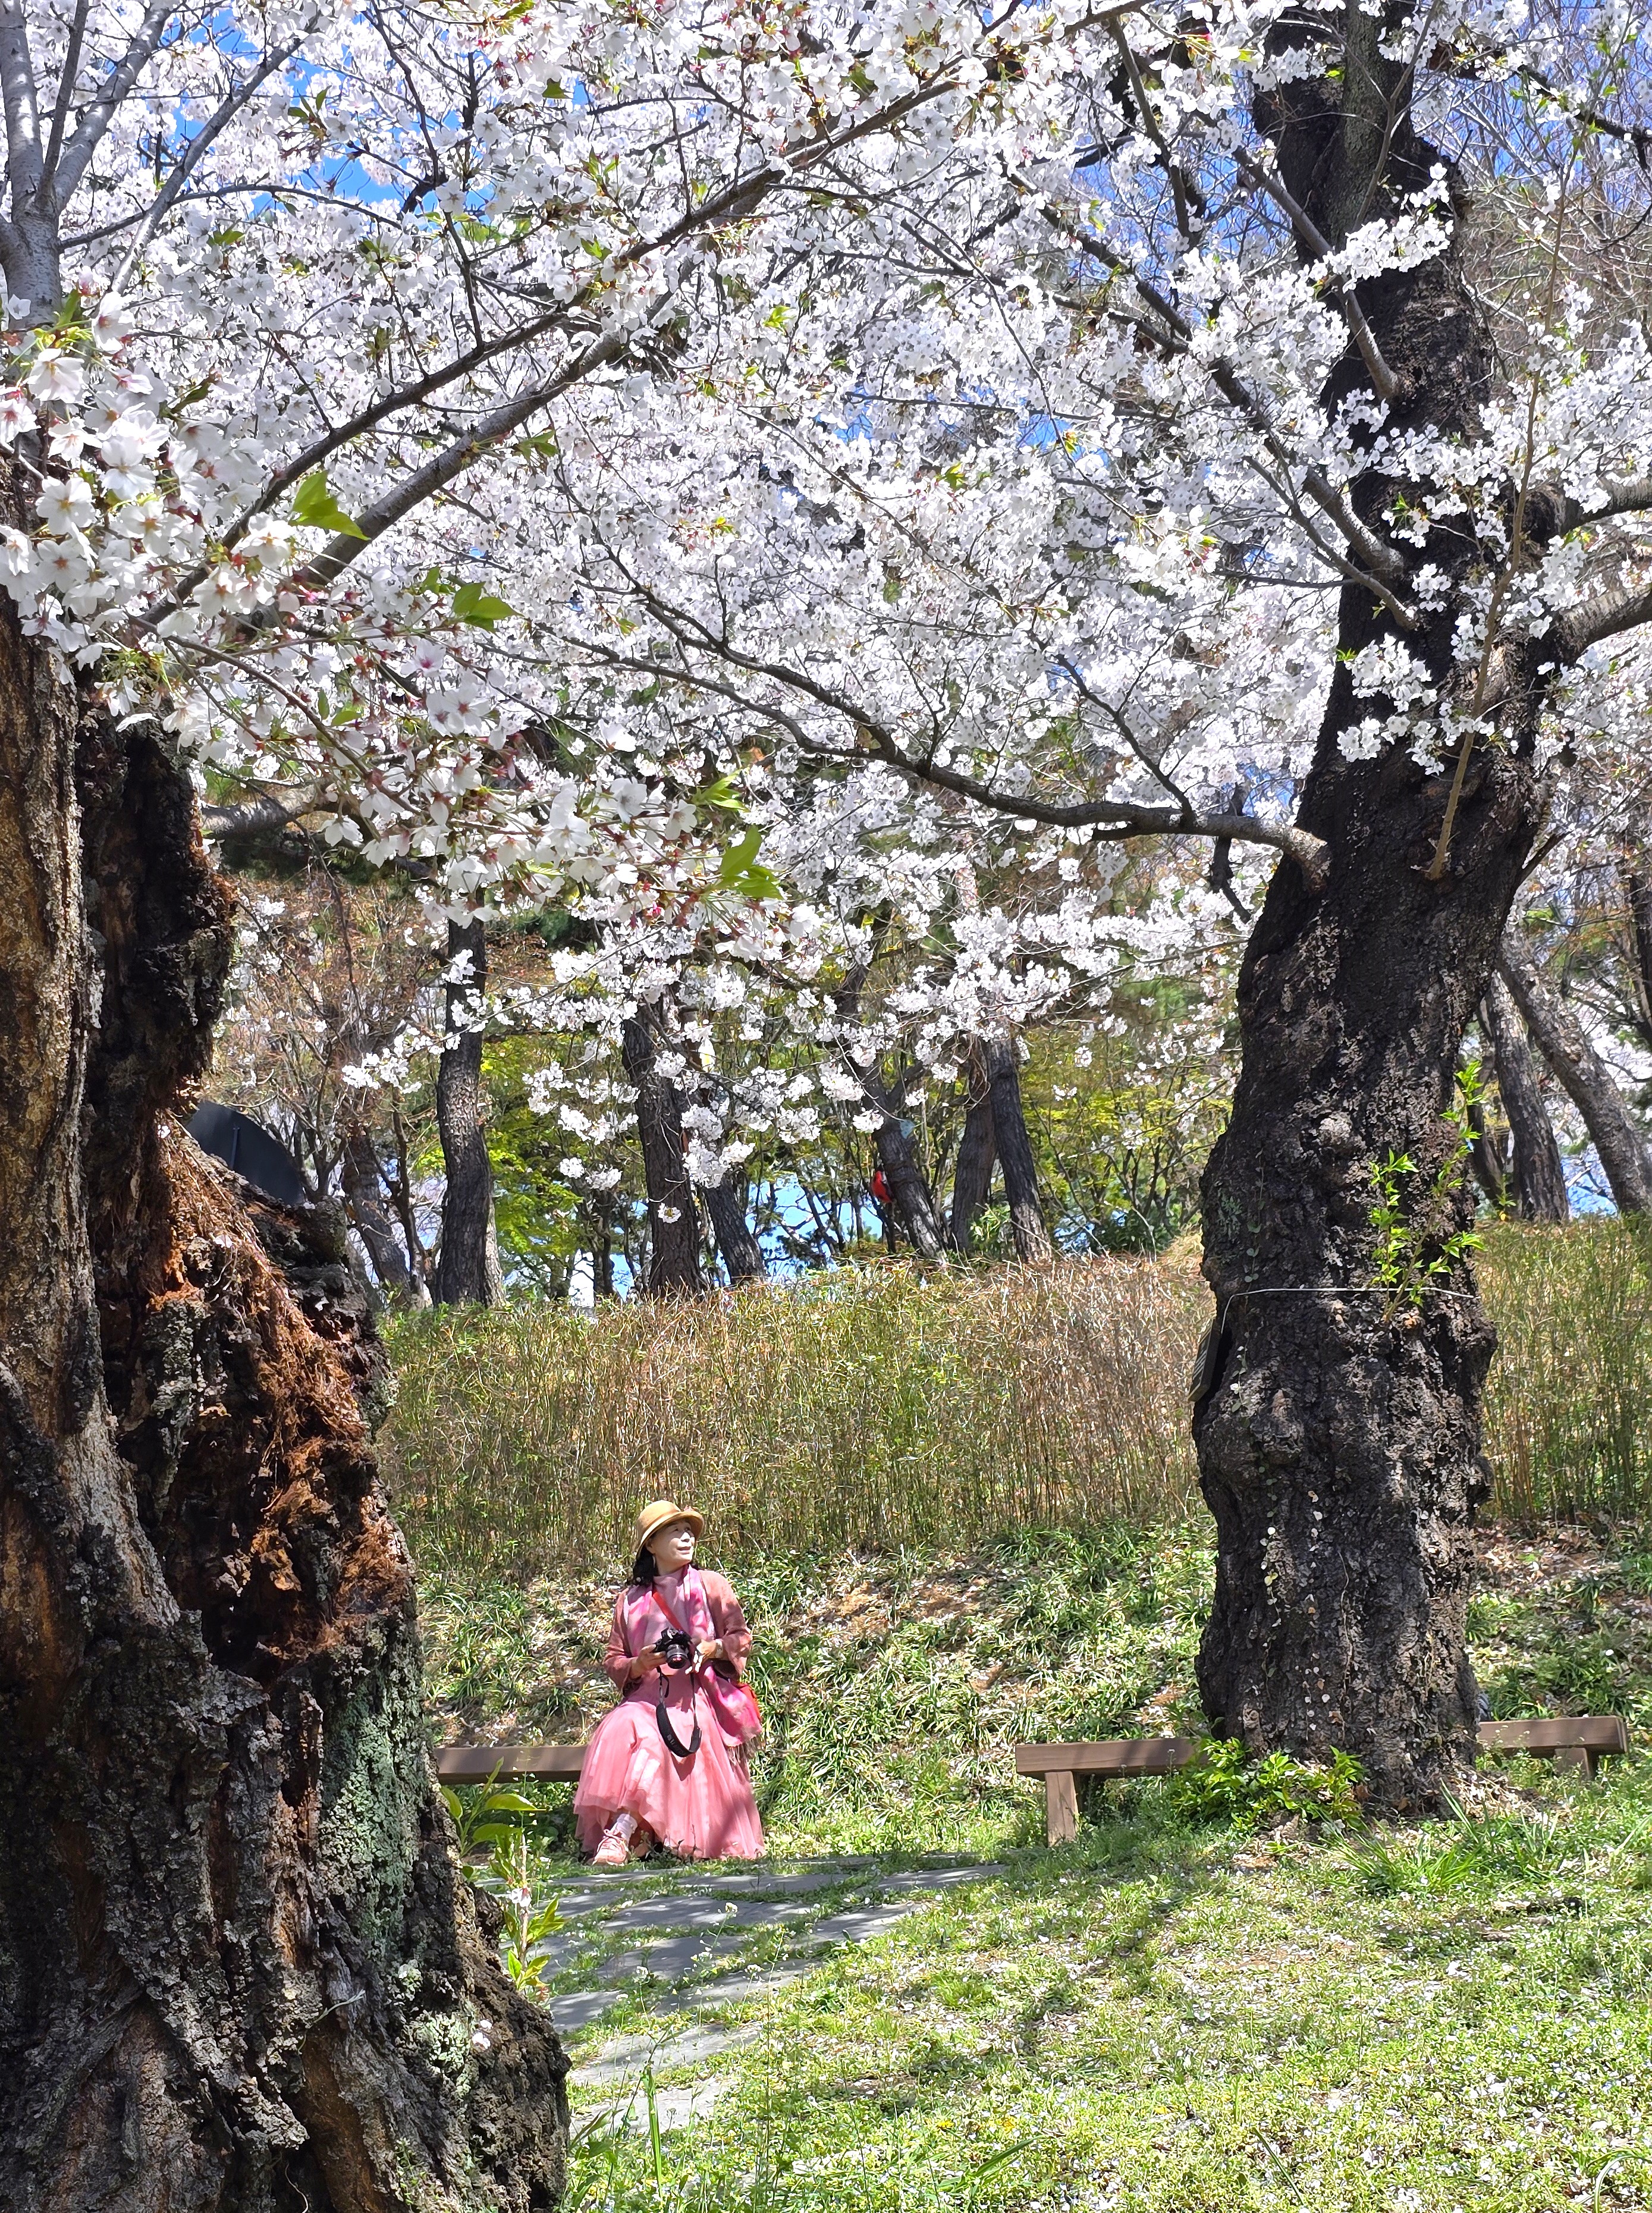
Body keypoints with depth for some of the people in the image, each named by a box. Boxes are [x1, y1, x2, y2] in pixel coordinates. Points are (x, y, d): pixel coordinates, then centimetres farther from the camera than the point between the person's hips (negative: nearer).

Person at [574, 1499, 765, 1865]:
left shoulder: (709, 1585, 10)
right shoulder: (630, 1601, 16)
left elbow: (741, 1638, 6)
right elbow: (613, 1660, 14)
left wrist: (711, 1649, -14)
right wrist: (640, 1664, -8)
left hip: (697, 1696, -3)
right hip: (649, 1696, 3)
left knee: (648, 1736, -32)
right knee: (617, 1728, -30)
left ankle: (623, 1831, -34)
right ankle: (637, 1835, -30)